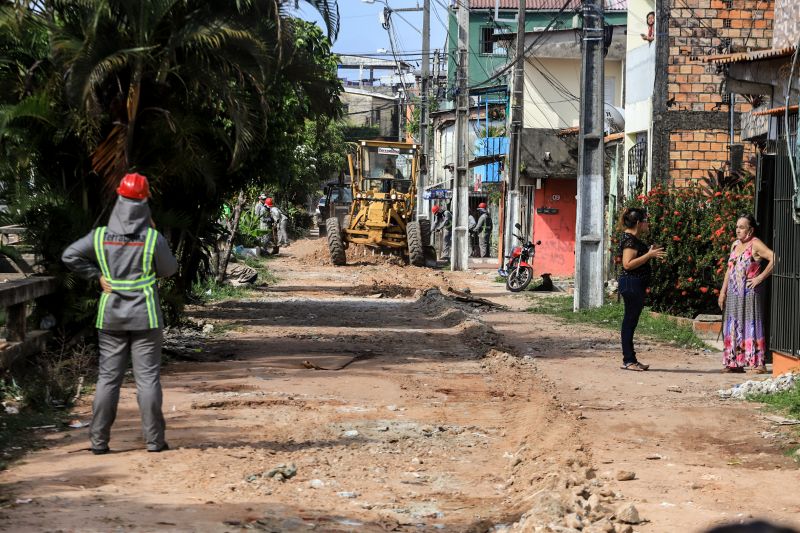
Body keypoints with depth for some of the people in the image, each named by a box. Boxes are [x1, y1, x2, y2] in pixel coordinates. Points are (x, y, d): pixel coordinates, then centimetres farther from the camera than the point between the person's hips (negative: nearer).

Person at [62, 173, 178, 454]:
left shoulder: (100, 236, -3)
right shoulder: (153, 238, -10)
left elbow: (69, 256, -4)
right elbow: (169, 269, 2)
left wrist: (97, 274, 1)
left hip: (110, 317, 2)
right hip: (145, 316, -2)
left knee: (108, 377, 6)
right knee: (148, 377, 3)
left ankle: (98, 441, 6)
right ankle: (154, 439, 4)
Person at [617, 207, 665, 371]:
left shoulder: (634, 238, 16)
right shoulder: (629, 239, -16)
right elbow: (627, 264, -24)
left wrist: (650, 252, 15)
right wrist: (649, 255, -23)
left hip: (636, 285, 11)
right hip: (631, 284, -11)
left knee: (631, 322, 11)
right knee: (630, 322, -6)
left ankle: (630, 359, 15)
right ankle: (628, 360, -3)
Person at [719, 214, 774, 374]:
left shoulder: (755, 244, -10)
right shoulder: (735, 245, 14)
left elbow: (774, 259, -22)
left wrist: (760, 277, -18)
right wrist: (723, 291, 12)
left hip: (750, 293, -8)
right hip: (733, 293, 8)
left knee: (751, 325, -7)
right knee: (733, 326, 8)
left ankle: (759, 363, -4)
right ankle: (735, 362, 15)